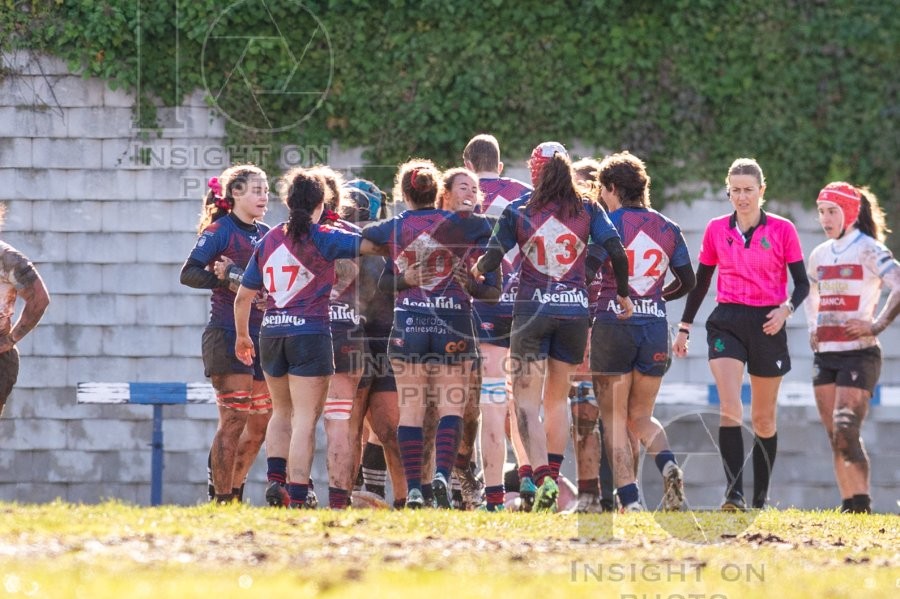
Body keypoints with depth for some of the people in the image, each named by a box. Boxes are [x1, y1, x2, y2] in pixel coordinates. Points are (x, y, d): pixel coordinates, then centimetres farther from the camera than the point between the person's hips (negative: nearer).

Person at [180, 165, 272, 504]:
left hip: (261, 335, 7)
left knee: (261, 423, 9)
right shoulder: (219, 231, -5)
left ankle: (234, 493, 22)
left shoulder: (266, 234, 14)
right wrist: (225, 280, -26)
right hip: (227, 334, -7)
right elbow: (188, 273, -13)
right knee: (234, 418, -11)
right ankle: (222, 500, -7)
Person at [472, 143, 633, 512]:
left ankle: (541, 477, -19)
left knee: (526, 400, -1)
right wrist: (623, 294, 8)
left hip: (532, 311, -3)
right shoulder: (588, 211, 1)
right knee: (557, 399, 17)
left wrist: (477, 270, 17)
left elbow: (492, 258, -6)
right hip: (575, 310, 3)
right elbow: (617, 252, -7)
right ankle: (552, 477, 17)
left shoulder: (518, 212, -3)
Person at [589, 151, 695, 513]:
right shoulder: (667, 229, 10)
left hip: (612, 323, -4)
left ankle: (629, 499, -6)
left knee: (614, 420, 5)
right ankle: (668, 465, -14)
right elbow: (687, 282, 15)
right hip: (655, 326, 4)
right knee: (641, 417, 16)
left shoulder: (607, 223, -4)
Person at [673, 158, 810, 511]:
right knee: (729, 409, -18)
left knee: (763, 418, 8)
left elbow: (802, 283, 1)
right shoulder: (716, 230, 6)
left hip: (767, 325, 0)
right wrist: (684, 328, 13)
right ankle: (734, 493, -23)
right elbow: (700, 282, 14)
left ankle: (761, 498, 18)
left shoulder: (782, 230, -1)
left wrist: (786, 309, -18)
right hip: (726, 322, 0)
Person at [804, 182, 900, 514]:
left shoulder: (869, 251, -7)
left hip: (858, 353, -7)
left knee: (845, 433, -17)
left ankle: (861, 505, -13)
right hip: (824, 355, 7)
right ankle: (848, 504, 8)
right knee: (835, 438, 5)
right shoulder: (820, 255, 14)